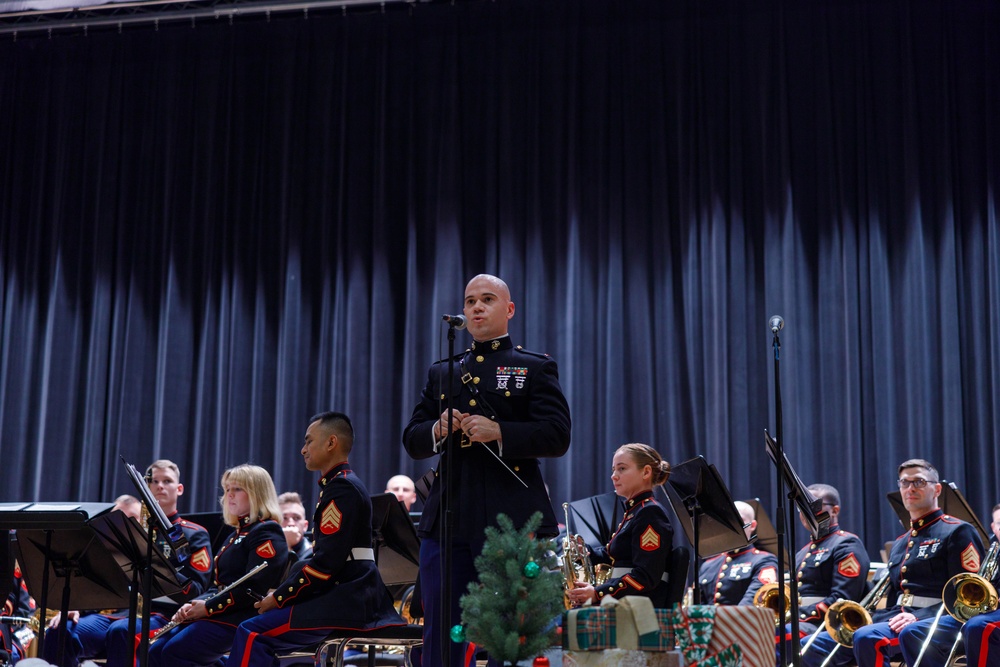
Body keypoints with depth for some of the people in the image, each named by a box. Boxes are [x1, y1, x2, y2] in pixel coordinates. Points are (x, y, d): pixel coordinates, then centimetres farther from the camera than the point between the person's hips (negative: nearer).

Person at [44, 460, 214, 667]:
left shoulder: (194, 535, 12)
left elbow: (195, 590, 0)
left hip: (162, 613, -4)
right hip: (118, 609, 5)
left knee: (120, 631, -40)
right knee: (61, 632, -25)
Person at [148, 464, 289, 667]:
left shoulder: (266, 534, -7)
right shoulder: (237, 534, 25)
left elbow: (253, 589, -18)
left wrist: (209, 607, -16)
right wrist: (194, 605, 4)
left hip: (239, 619, -10)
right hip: (218, 613, 10)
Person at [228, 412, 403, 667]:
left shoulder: (342, 487, -12)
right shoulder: (342, 484, 20)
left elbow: (326, 563, -20)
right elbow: (322, 559, 20)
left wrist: (280, 597, -10)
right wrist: (281, 592, 8)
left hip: (347, 603, -11)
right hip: (350, 597, 11)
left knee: (253, 633, -15)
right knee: (261, 635, 14)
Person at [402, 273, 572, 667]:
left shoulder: (536, 369, 7)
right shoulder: (441, 373, 20)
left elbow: (558, 436, -5)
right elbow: (411, 440, 15)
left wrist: (499, 432, -18)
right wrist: (438, 430, -7)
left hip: (510, 521, -4)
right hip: (447, 521, 4)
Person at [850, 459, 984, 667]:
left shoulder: (957, 532, 3)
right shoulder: (900, 544, 26)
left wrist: (919, 616, -19)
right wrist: (872, 619, 2)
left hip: (944, 622, -6)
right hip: (902, 622, 6)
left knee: (911, 633, -39)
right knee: (865, 637, -28)